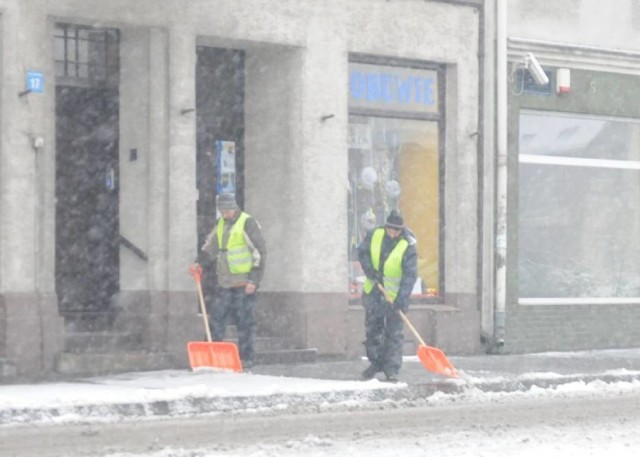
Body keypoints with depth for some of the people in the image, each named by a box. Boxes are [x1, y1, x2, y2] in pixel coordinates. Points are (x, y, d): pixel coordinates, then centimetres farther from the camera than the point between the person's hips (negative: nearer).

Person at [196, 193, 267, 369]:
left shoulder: (248, 223, -9)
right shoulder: (220, 224, 14)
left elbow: (260, 251, -12)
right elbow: (210, 246, 25)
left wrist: (254, 280, -15)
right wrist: (199, 262, 8)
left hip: (244, 282, -7)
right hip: (225, 282, 7)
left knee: (244, 322, -3)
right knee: (217, 319, 5)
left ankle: (246, 359, 3)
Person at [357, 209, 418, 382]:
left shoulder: (407, 246, -16)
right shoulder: (374, 235, -5)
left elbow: (410, 274, -19)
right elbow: (362, 252, 5)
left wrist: (402, 298, -27)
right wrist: (370, 270, -12)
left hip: (394, 296, -4)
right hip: (373, 292, 4)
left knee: (394, 334, -4)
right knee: (372, 329, 12)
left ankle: (392, 369, 0)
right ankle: (376, 363, 27)